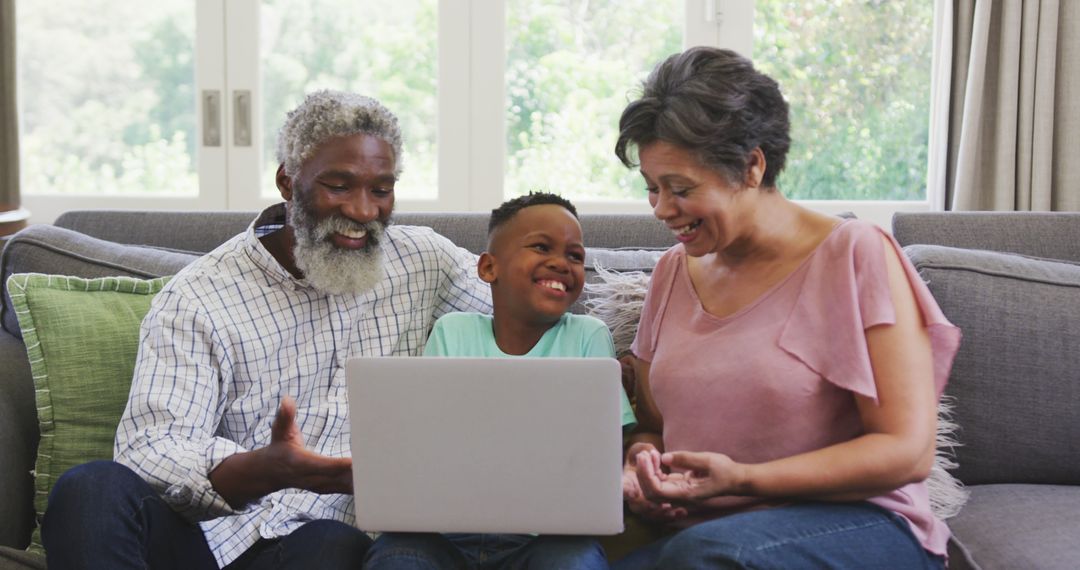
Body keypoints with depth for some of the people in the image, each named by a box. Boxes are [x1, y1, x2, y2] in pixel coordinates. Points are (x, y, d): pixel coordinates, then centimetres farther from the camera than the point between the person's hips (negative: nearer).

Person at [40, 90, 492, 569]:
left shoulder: (424, 264, 9)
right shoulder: (196, 299, -2)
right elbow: (151, 448, -14)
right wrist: (268, 470, -35)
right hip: (209, 527, 0)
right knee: (92, 489, -31)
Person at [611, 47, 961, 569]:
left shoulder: (854, 255, -6)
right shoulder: (673, 273, 12)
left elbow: (906, 452, -11)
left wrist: (741, 478, -20)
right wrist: (642, 471, -6)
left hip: (861, 525, -4)